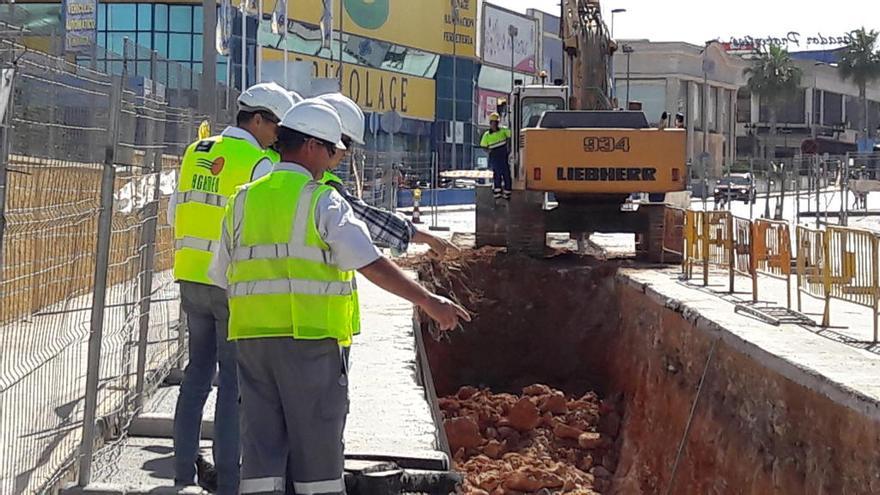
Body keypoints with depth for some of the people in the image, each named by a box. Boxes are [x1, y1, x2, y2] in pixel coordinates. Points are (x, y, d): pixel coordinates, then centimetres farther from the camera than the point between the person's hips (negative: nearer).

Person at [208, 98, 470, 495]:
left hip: (251, 336, 5)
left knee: (261, 439, 8)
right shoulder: (321, 201, -7)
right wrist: (428, 302, -13)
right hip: (308, 339, -5)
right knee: (318, 445, 4)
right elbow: (371, 264, -15)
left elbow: (221, 276, 16)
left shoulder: (243, 200, 11)